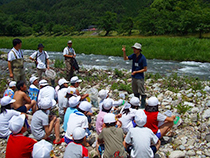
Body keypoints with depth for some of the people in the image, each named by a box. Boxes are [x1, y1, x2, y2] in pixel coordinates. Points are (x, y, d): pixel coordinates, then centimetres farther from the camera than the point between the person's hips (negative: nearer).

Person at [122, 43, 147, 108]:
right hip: (134, 77, 7)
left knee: (141, 92, 1)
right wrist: (124, 52, -4)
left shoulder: (143, 58, -17)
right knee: (135, 92, 19)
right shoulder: (134, 55, 1)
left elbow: (145, 69, -14)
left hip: (140, 78, -7)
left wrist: (136, 72, -18)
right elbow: (125, 58, 12)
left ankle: (143, 105, 15)